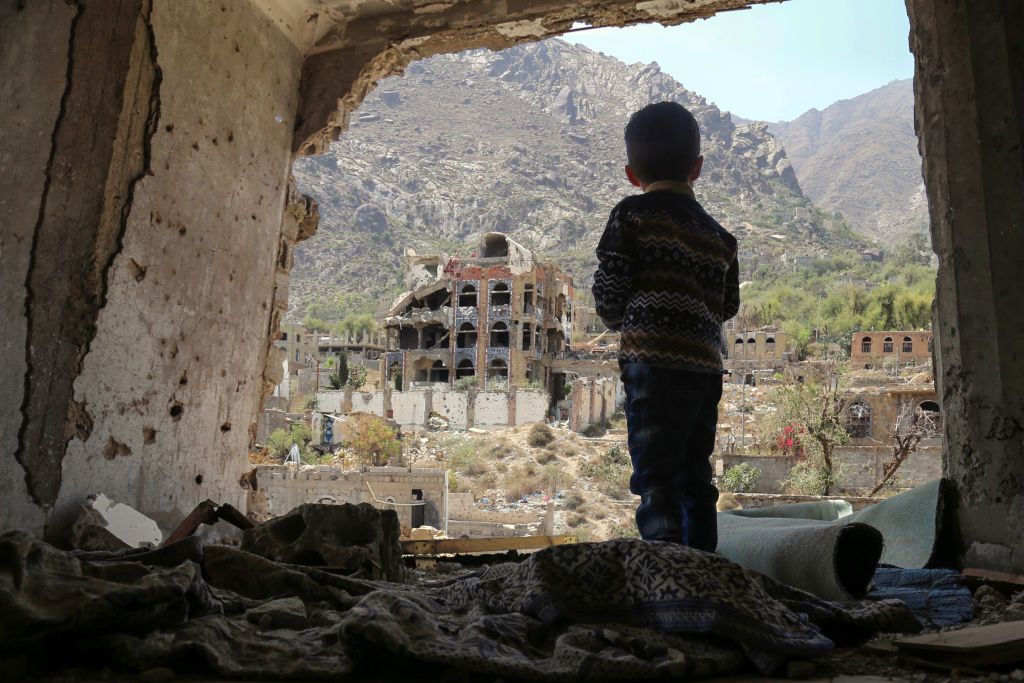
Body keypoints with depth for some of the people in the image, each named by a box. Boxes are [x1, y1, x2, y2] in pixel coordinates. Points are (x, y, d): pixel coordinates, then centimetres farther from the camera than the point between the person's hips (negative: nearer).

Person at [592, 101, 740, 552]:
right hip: (707, 367, 6)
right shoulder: (719, 235, 17)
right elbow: (728, 306, 16)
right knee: (695, 478, 18)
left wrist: (621, 321, 14)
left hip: (654, 363, -6)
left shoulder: (632, 214, -1)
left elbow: (609, 293, -7)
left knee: (655, 479, -3)